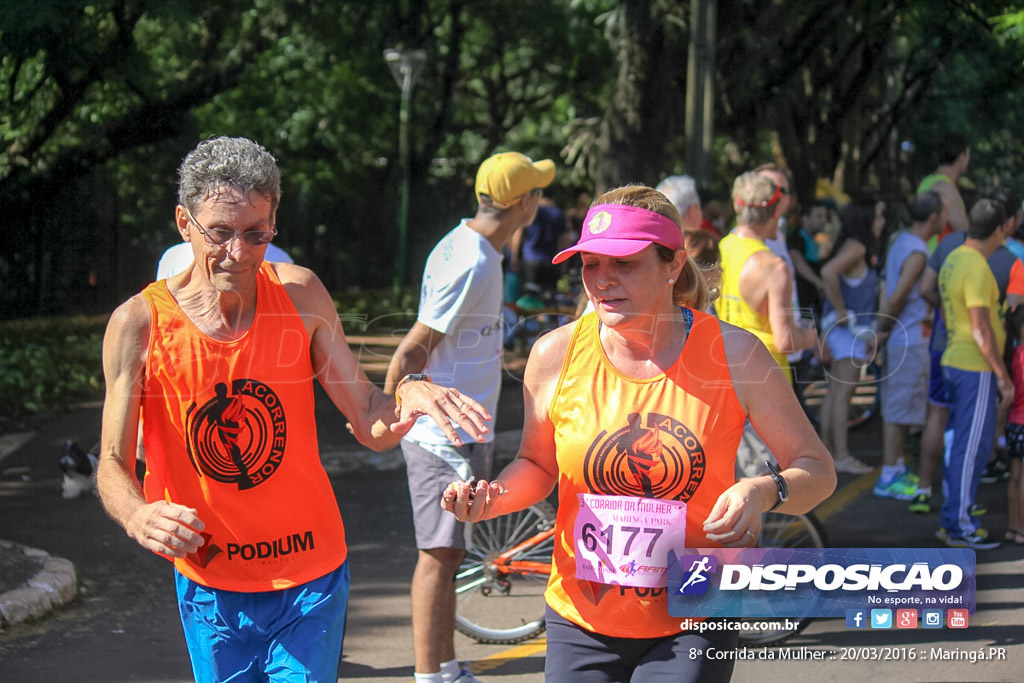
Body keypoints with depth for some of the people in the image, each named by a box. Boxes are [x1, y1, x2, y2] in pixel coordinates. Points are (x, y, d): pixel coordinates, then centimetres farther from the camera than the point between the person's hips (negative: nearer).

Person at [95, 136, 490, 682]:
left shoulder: (300, 296, -6)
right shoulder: (139, 324, -13)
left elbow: (370, 425, -4)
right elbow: (112, 463, -11)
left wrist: (407, 400, -27)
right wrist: (138, 516, -34)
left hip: (311, 577, 1)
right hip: (209, 584, 0)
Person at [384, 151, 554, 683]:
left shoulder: (465, 246, 11)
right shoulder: (471, 266, -21)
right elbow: (412, 351, -20)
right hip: (445, 434, -10)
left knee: (446, 554, 15)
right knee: (439, 555, -6)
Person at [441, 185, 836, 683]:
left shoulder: (734, 353, -9)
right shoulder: (556, 354, -4)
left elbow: (817, 469, -1)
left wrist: (763, 492, -22)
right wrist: (491, 498, -9)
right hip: (582, 627, 2)